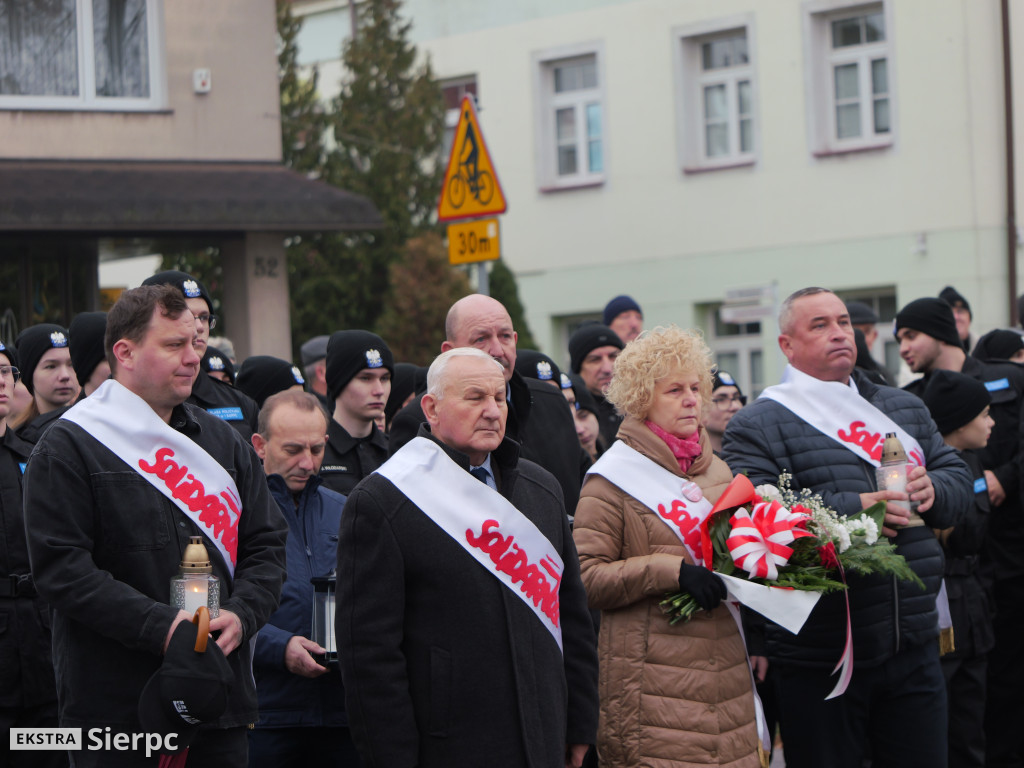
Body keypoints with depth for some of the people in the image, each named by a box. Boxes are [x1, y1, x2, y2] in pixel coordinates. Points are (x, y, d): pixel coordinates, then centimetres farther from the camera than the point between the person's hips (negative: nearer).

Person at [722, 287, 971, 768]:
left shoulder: (905, 410, 17)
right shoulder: (758, 427, -4)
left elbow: (958, 477, 18)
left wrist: (934, 490, -6)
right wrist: (852, 512, -23)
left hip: (914, 651, 5)